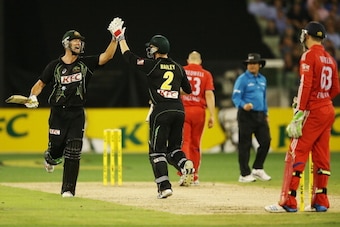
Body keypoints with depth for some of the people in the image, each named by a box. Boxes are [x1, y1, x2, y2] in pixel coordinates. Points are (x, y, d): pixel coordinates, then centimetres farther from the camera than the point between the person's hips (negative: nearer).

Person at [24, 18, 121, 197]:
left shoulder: (86, 63, 4)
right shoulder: (55, 66, 2)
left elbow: (107, 56, -6)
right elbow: (40, 83, 6)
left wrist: (115, 39, -20)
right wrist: (33, 97, -13)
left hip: (77, 114, 1)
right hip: (58, 113, -1)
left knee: (73, 153, -6)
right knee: (56, 147, 0)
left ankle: (68, 189, 0)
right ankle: (51, 159, 39)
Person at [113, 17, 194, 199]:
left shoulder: (152, 66, -2)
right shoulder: (178, 68, 14)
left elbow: (129, 57, 3)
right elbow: (188, 90, 22)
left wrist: (120, 38, 14)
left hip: (161, 111, -5)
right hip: (179, 110, 5)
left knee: (157, 150, 1)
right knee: (174, 148, 17)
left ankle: (164, 187, -10)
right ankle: (185, 165, -16)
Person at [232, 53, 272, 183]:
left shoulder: (262, 79, 16)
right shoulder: (242, 79, -5)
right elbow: (236, 97, -12)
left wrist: (265, 114, 22)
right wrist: (243, 105, -31)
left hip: (260, 115, 7)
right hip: (246, 114, -7)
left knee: (266, 141, 2)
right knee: (245, 144, -4)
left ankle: (257, 169, 15)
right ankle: (245, 174, 1)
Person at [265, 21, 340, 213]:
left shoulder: (309, 56, -10)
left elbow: (305, 85, -18)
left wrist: (299, 113, -20)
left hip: (313, 111, -8)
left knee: (296, 154, -8)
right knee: (321, 157, 11)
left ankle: (288, 202, -13)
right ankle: (320, 201, 13)